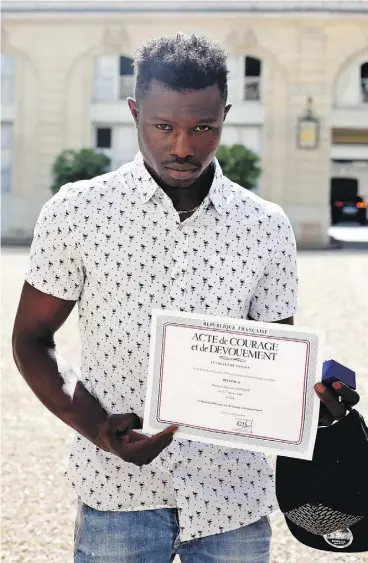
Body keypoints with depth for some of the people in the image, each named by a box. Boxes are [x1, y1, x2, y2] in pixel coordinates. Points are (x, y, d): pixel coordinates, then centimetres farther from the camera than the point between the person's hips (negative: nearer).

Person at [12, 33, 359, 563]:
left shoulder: (267, 227, 0)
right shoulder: (76, 211, -5)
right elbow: (31, 339, 2)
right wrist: (94, 426, -14)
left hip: (236, 500, 2)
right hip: (119, 496, -1)